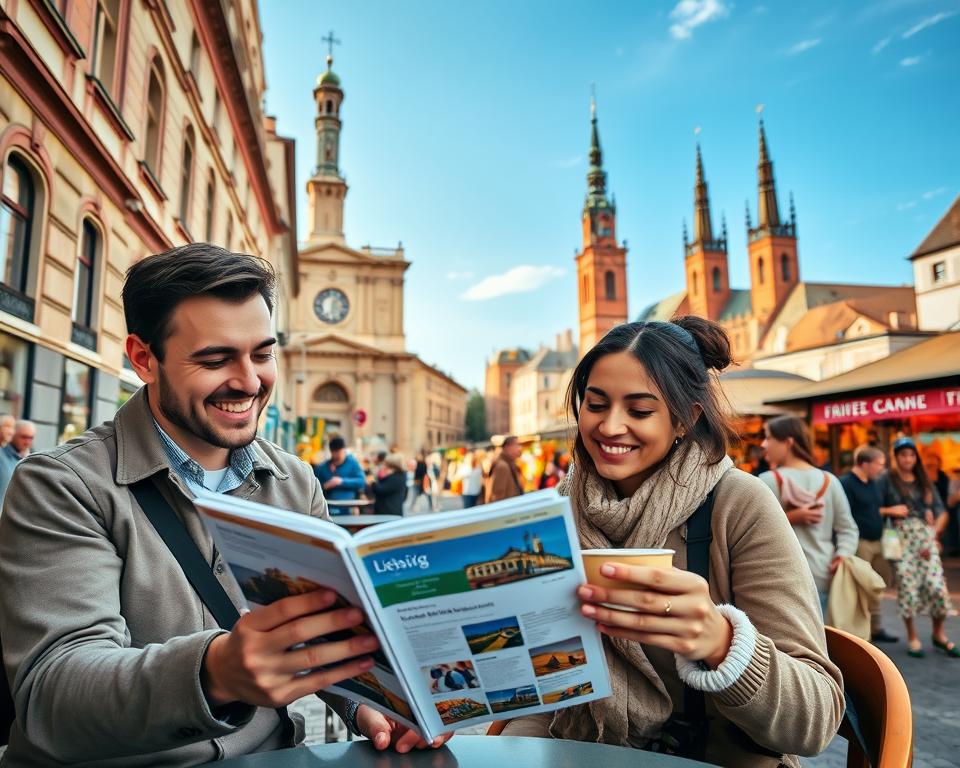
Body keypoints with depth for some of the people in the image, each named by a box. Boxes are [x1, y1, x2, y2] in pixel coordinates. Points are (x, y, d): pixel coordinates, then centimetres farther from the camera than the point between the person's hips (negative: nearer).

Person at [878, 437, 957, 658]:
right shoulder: (887, 480, 1)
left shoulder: (925, 481, 13)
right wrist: (891, 510, -15)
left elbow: (939, 509, 9)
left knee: (937, 586, -2)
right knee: (907, 587, -1)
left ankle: (939, 634, 19)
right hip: (902, 538, -3)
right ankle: (912, 636, 15)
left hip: (927, 538, 3)